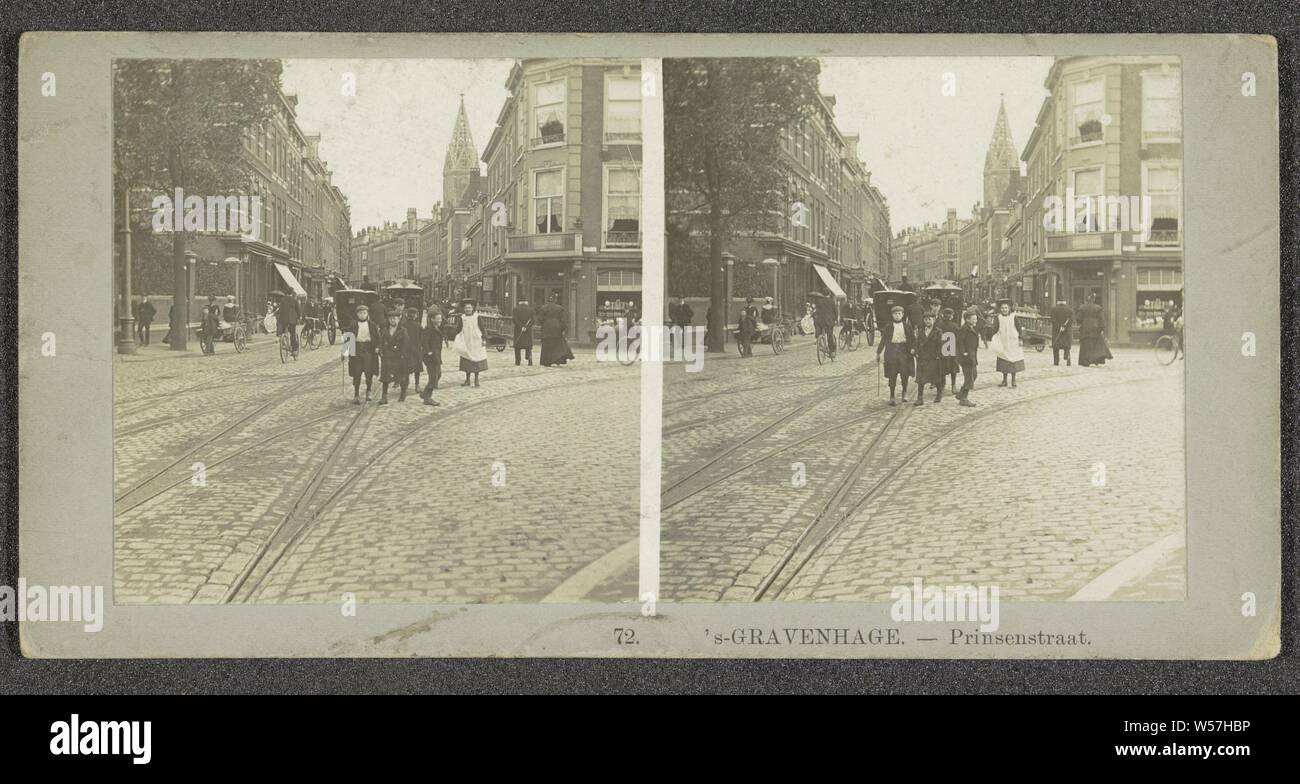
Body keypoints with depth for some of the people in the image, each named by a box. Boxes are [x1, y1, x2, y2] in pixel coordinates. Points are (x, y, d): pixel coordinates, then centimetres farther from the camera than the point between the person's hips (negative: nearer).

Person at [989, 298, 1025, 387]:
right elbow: (995, 329, 1)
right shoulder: (998, 318, -1)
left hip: (1013, 342, -1)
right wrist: (990, 339, -9)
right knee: (1004, 362, 5)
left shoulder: (1013, 317, -3)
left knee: (1013, 361, 1)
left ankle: (1013, 381, 10)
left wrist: (1020, 339, -4)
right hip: (1002, 343, 1)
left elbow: (1018, 329, 0)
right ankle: (1004, 380, 16)